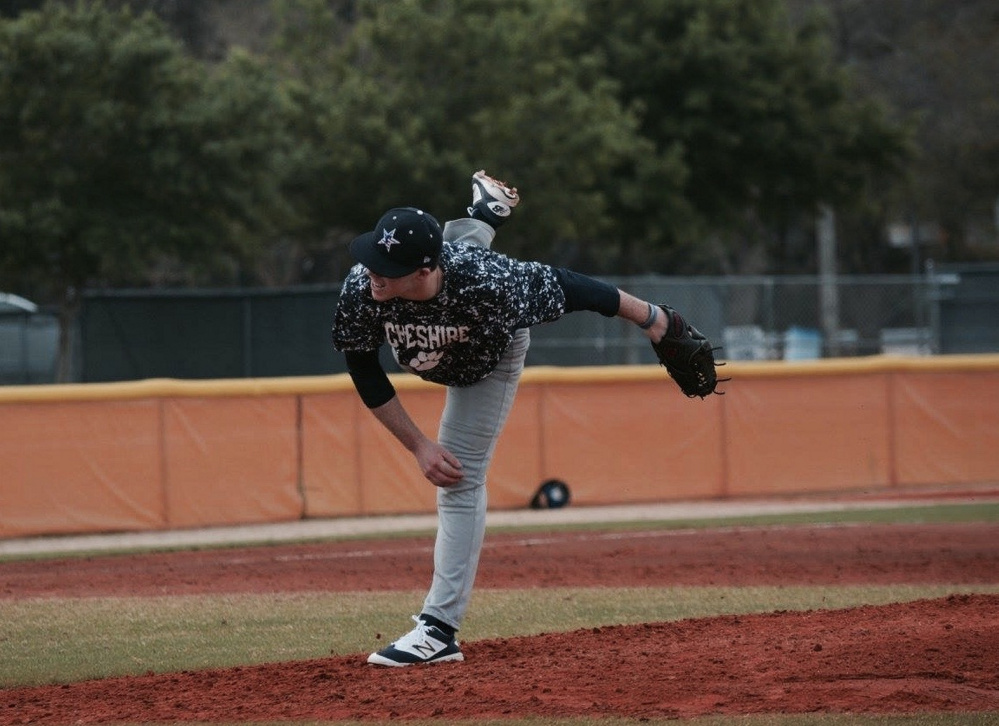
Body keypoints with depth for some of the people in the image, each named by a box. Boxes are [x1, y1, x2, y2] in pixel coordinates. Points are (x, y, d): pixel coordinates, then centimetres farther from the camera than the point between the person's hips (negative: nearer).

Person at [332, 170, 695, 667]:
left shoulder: (485, 282, -51)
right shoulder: (361, 290, -42)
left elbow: (562, 285, -34)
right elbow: (363, 370, -23)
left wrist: (648, 317, -20)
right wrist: (417, 444, -27)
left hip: (490, 361, -3)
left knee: (459, 479, -10)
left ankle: (440, 629, -7)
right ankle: (485, 214, 67)